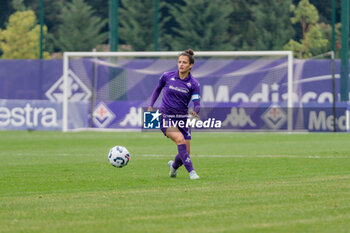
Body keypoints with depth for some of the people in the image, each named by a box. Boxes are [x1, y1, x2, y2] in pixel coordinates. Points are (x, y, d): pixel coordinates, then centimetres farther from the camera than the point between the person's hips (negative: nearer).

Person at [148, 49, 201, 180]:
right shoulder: (167, 76, -3)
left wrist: (195, 111, -33)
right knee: (180, 139, -29)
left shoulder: (193, 84, -2)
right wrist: (150, 106, 8)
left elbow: (197, 104, -10)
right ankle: (191, 171, -28)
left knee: (186, 152, 1)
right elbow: (157, 89, 16)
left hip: (182, 119, 2)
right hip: (166, 118, -2)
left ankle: (174, 166, 36)